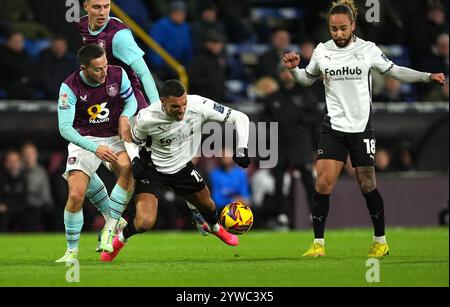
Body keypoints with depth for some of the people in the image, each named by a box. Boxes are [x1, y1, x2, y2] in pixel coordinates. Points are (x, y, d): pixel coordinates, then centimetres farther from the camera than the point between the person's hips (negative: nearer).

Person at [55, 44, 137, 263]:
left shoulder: (118, 74, -9)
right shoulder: (70, 87, -18)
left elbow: (131, 100, 9)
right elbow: (65, 128, -21)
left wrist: (125, 117, -15)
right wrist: (95, 148, -32)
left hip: (115, 138, 2)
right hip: (84, 140, -2)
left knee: (128, 168, -32)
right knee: (76, 195, -18)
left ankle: (110, 227, -19)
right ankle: (72, 251, 2)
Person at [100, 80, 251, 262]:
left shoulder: (199, 106, -28)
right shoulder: (147, 118, -30)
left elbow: (240, 118, -15)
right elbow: (132, 140, -6)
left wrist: (241, 149, -25)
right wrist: (135, 160, -25)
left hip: (182, 168, 4)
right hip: (152, 170, -4)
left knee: (207, 206, 22)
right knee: (144, 223, -21)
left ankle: (213, 226, 61)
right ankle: (119, 240, 14)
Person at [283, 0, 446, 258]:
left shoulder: (368, 50, -3)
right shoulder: (322, 51, 3)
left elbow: (394, 71, 8)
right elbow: (307, 79, 19)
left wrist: (428, 76, -1)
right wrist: (294, 69, -1)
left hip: (362, 127, -1)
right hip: (333, 127, 1)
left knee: (367, 185, 1)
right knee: (323, 183, -10)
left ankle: (381, 241, 18)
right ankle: (318, 244, -3)